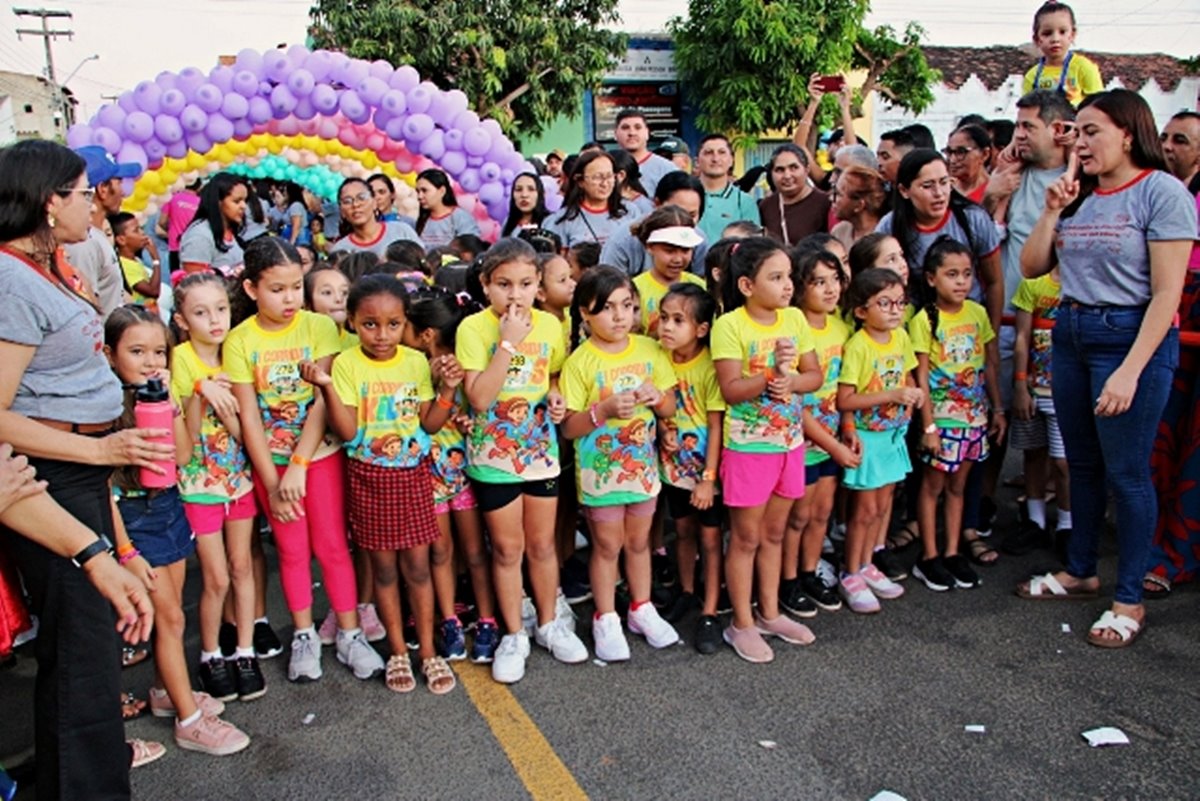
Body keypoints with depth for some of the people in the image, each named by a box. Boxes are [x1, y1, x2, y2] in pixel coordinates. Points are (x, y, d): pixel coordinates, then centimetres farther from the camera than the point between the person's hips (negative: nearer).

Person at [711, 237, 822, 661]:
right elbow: (730, 390, -19)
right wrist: (770, 373, -32)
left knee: (774, 533, 18)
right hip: (748, 446, -5)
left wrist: (791, 381, -15)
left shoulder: (795, 318, 1)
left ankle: (769, 613, 34)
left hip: (790, 442, 6)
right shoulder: (729, 325, -15)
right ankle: (741, 624, 21)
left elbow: (815, 374, 4)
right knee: (746, 537, 7)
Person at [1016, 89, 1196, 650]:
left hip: (1131, 336, -6)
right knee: (1083, 465, 16)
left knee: (1125, 472, 0)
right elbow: (1031, 268, 9)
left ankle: (1129, 599, 14)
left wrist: (1130, 371, -21)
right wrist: (1053, 211, -3)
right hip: (1071, 333, 6)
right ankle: (1079, 571, 32)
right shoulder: (1080, 195, 10)